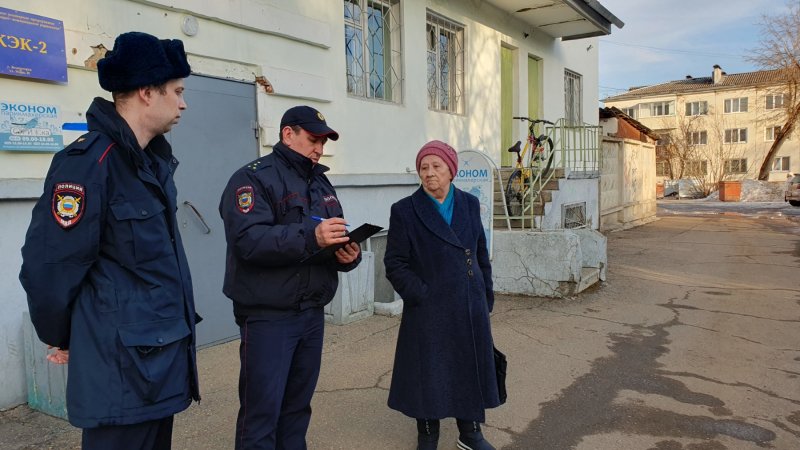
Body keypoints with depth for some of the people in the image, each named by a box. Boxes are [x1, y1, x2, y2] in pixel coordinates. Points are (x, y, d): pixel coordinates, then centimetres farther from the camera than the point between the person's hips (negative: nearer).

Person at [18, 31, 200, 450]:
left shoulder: (153, 158, 10)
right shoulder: (88, 162, -19)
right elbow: (48, 265, -16)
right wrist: (63, 340, -1)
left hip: (162, 356, 9)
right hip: (122, 366, -8)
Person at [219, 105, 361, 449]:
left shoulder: (321, 183, 16)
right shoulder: (253, 177, -7)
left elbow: (335, 239, 13)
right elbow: (248, 239, -23)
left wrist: (349, 255, -10)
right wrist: (311, 237, -33)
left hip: (312, 313, 7)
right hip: (267, 316, -7)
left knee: (297, 406, 17)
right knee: (262, 411, -2)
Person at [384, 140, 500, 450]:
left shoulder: (469, 204, 7)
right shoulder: (405, 211, -5)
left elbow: (481, 253, 12)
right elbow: (395, 263, -7)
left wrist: (486, 295, 10)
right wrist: (420, 295, -13)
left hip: (470, 307, 4)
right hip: (429, 309, -3)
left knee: (470, 368, 13)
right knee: (429, 373, 7)